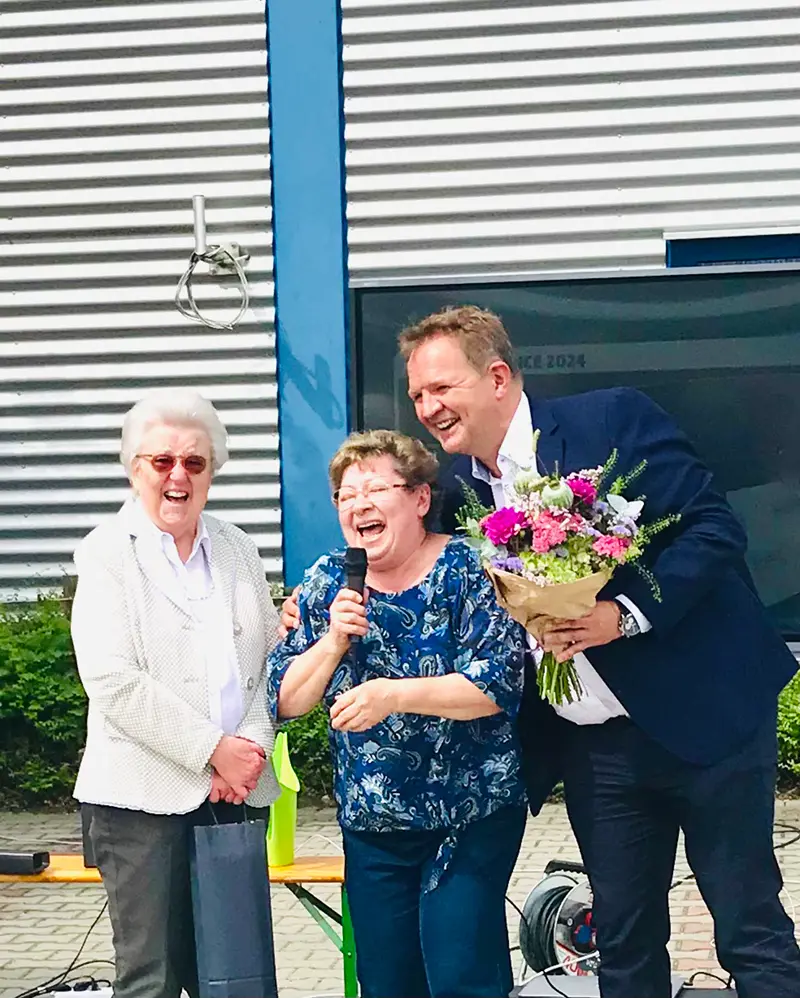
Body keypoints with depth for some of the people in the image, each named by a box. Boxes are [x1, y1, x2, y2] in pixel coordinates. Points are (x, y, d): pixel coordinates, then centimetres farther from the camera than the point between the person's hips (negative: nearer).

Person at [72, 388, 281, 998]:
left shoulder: (237, 550, 13)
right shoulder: (106, 554, -3)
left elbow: (271, 657, 12)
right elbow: (113, 683, -12)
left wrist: (253, 743, -6)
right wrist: (214, 751, -14)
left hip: (239, 790, 5)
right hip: (146, 796, -5)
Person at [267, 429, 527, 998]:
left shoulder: (466, 570, -9)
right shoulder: (328, 583, 5)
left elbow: (498, 682, -19)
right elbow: (285, 700, 3)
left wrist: (394, 695, -27)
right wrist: (334, 638, -13)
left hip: (470, 818, -5)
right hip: (370, 824, 5)